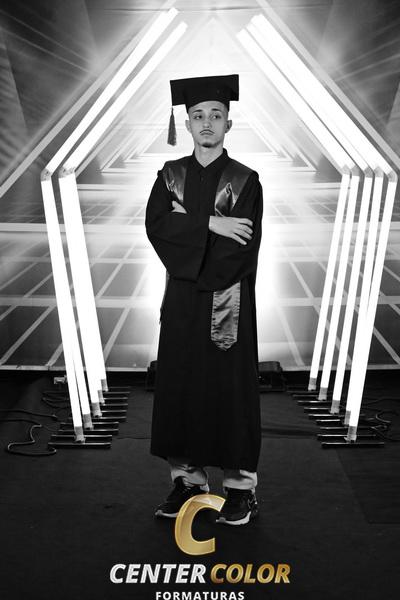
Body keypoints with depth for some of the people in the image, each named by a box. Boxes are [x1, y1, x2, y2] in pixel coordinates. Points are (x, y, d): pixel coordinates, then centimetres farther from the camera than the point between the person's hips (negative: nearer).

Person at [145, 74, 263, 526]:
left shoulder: (245, 181, -1)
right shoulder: (170, 175, 10)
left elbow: (243, 247, -12)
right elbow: (155, 225, -7)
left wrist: (185, 226, -10)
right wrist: (209, 224, -16)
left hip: (228, 302, -3)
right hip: (181, 302, 4)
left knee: (231, 387, 1)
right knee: (180, 386, 7)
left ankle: (240, 486, 14)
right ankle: (188, 478, 21)